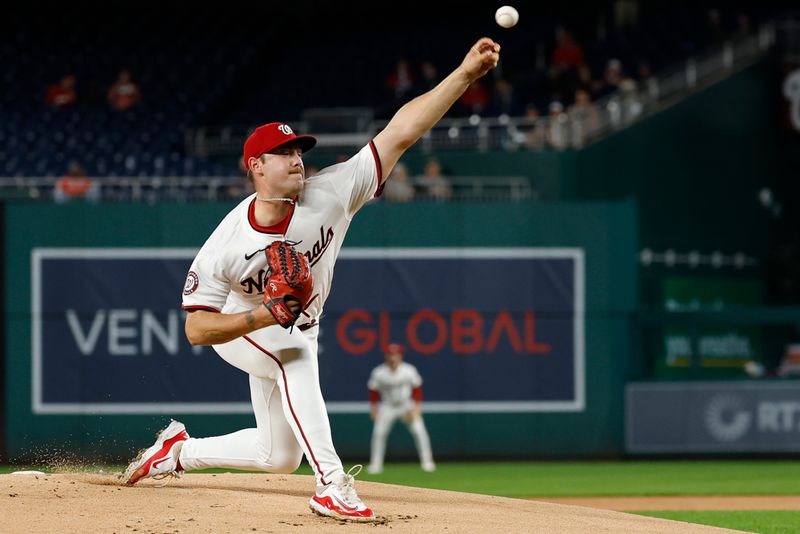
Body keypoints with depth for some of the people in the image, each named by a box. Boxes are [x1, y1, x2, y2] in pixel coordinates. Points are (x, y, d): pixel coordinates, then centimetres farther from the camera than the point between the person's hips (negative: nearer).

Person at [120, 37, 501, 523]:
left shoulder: (329, 197, -27)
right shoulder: (225, 247, -31)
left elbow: (401, 132, -34)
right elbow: (197, 330, -28)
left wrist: (466, 74, -42)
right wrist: (264, 317, -43)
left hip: (296, 333, 5)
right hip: (236, 330, -5)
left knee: (280, 457, 12)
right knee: (296, 352, -37)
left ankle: (180, 450, 35)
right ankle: (332, 485, -40)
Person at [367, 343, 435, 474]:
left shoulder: (409, 370, -15)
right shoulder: (378, 373, -15)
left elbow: (417, 388, -4)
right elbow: (373, 390, -1)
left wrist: (417, 406, -10)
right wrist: (374, 408, -3)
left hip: (407, 405, 0)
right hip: (388, 407, 1)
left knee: (419, 431, -13)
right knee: (379, 432, -10)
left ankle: (427, 462, -4)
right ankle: (375, 464, 1)